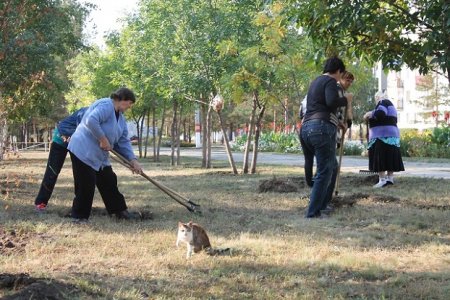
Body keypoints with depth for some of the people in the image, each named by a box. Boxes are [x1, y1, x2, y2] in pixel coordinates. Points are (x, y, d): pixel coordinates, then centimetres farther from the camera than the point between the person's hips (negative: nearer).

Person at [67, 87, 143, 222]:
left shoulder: (121, 117, 13)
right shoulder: (106, 106, -18)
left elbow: (124, 141, 11)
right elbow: (91, 121, -34)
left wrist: (133, 160, 0)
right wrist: (103, 139, -26)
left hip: (100, 155, 10)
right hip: (83, 152, -10)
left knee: (109, 182, 12)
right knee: (86, 185, -7)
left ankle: (120, 210, 22)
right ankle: (79, 216, 4)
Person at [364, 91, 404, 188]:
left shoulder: (383, 102, -7)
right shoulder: (390, 104, 23)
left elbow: (380, 114, -25)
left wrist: (369, 114, -9)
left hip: (382, 135, -10)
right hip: (392, 134, 10)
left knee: (380, 157, -10)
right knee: (389, 157, 9)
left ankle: (382, 180, -14)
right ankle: (390, 178, 10)